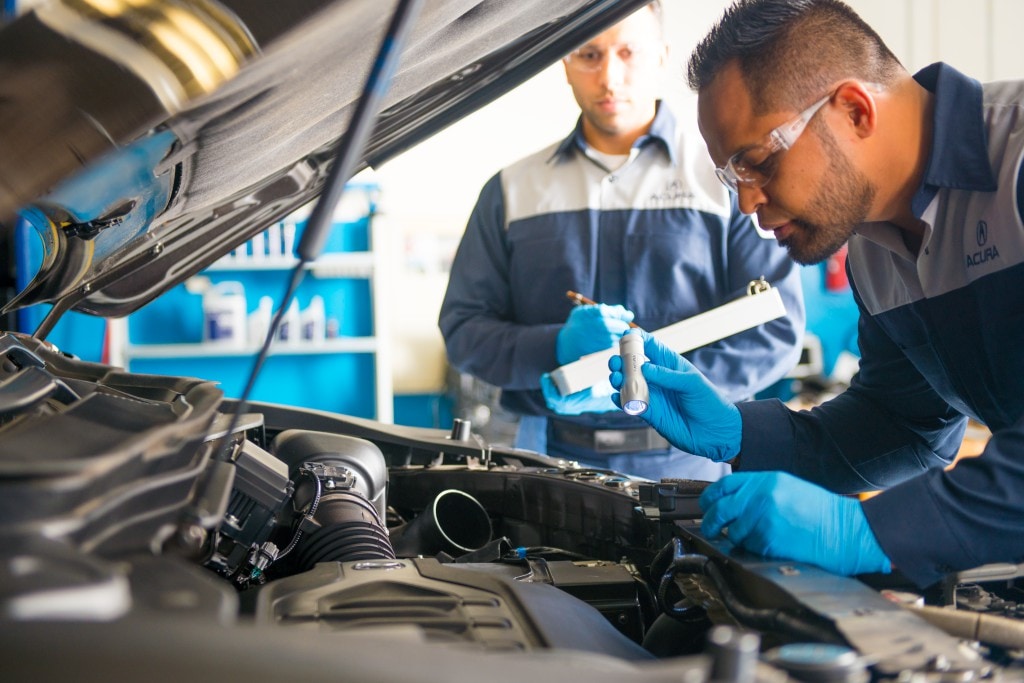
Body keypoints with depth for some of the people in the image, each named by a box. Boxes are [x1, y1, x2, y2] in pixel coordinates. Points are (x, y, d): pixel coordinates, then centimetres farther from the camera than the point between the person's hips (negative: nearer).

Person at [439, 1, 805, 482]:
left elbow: (777, 332, -5)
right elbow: (463, 326, 6)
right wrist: (557, 347, -14)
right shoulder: (512, 190, 9)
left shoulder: (726, 177, 2)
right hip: (550, 459, 1)